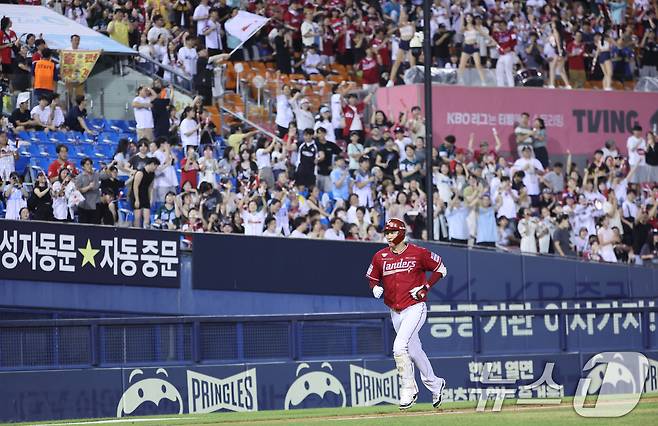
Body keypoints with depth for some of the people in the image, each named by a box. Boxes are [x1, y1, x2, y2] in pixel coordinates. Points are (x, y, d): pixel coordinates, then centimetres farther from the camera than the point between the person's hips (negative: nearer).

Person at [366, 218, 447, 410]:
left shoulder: (418, 253, -7)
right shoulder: (380, 257, 5)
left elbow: (441, 269, 2)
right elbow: (373, 279, 17)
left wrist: (425, 287, -9)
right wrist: (376, 288, -6)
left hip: (415, 307, -6)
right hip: (395, 312, 6)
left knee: (399, 347, -22)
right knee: (414, 351, 15)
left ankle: (408, 390, -12)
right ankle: (434, 385, 33)